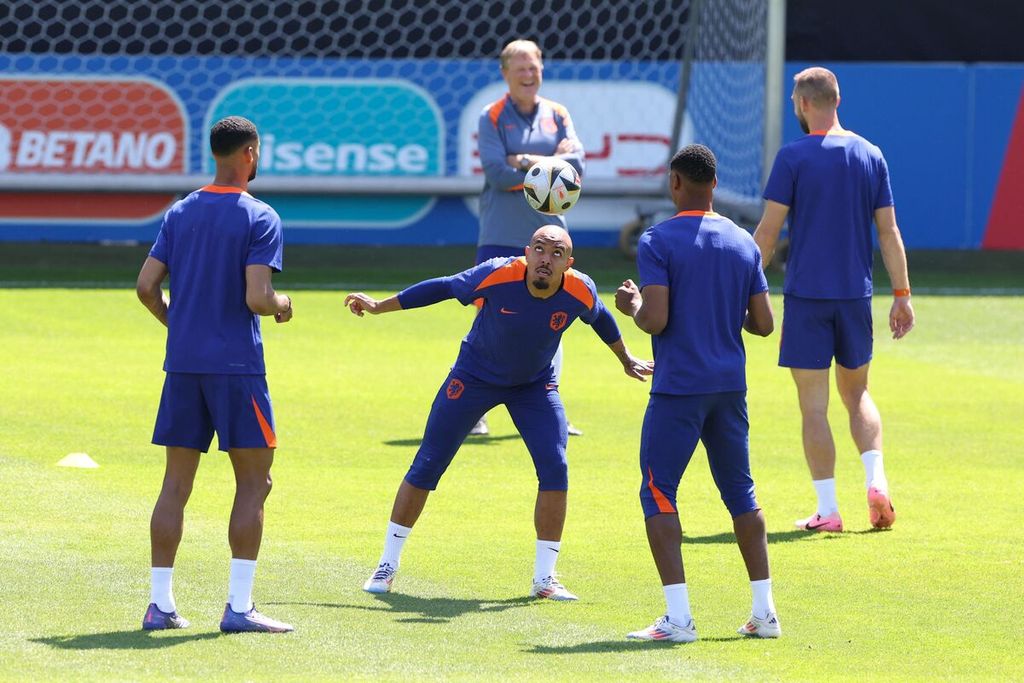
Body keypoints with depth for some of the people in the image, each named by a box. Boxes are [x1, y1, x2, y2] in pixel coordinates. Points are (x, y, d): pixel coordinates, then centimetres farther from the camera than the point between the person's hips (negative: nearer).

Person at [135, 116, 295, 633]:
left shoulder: (180, 213, 9)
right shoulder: (259, 218, -8)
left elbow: (146, 287, 5)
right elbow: (257, 298, -17)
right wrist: (282, 306, 5)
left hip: (182, 360, 5)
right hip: (236, 364, -5)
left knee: (177, 482, 8)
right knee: (253, 480, 2)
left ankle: (160, 602, 7)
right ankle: (239, 605, -4)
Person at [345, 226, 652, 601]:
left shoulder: (580, 292, -23)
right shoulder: (498, 275, -31)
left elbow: (600, 318, 1)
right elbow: (444, 288, -15)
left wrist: (626, 359, 17)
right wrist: (380, 306, -8)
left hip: (535, 386, 2)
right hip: (475, 377, -2)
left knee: (555, 469, -13)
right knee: (427, 465, -1)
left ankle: (544, 578, -1)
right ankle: (387, 566, 13)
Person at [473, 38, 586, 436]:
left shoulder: (557, 116, 9)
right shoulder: (492, 118, -1)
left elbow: (576, 165, -4)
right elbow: (497, 173, -14)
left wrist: (525, 161, -13)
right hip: (500, 236, -4)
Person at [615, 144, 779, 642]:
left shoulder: (658, 242, -10)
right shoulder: (743, 243, 7)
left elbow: (655, 320, -17)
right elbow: (764, 324, 5)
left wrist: (631, 304, 4)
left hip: (677, 389, -5)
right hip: (730, 388, 5)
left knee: (657, 493, 0)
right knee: (740, 491, 15)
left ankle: (678, 617, -9)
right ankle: (764, 611, 14)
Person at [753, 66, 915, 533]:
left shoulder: (794, 157, -8)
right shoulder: (870, 156, 5)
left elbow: (767, 232, -9)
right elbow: (888, 231, 6)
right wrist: (901, 294, 11)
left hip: (806, 295, -4)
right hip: (855, 294, 4)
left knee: (814, 406, 1)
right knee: (857, 394, 18)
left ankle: (827, 509, -1)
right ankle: (876, 480, -2)